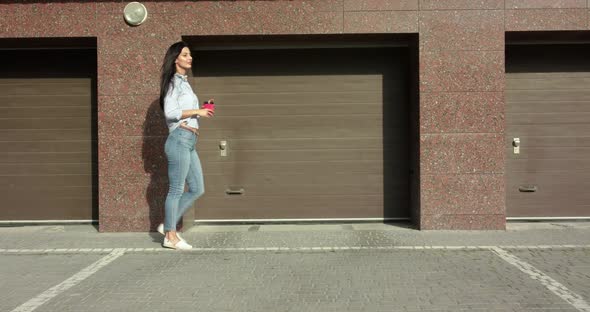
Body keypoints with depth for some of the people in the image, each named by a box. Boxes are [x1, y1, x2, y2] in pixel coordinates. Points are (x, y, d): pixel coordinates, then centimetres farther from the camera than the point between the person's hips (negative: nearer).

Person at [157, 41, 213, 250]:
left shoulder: (184, 82, 21)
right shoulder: (174, 82, -6)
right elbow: (170, 112, -16)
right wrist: (198, 111, -11)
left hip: (189, 141, 9)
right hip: (179, 140, -9)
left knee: (197, 189, 11)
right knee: (176, 190, -3)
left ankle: (168, 226, 18)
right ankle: (171, 236, 8)